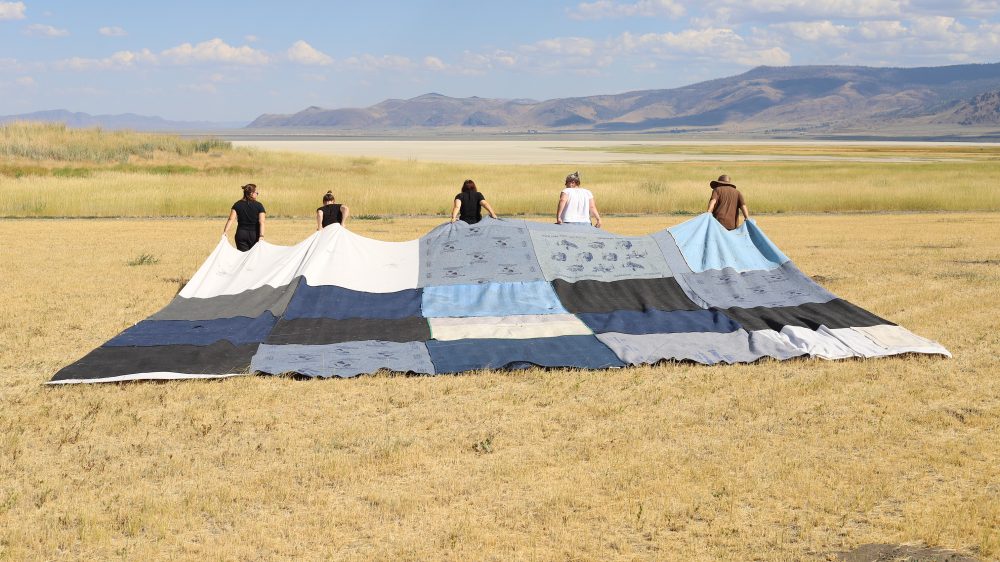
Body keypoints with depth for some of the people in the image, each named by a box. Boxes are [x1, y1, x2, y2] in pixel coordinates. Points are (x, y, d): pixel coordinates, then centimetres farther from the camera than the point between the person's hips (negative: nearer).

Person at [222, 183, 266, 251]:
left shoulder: (237, 205, 2)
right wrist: (261, 236, -20)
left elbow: (231, 219, -9)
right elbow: (261, 222, -14)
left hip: (241, 234, 1)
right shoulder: (259, 206, -4)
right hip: (254, 235, -1)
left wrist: (225, 231, -13)